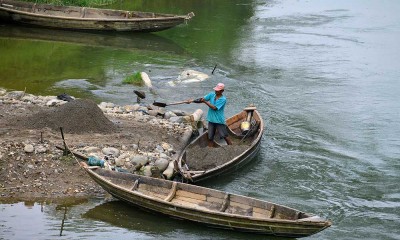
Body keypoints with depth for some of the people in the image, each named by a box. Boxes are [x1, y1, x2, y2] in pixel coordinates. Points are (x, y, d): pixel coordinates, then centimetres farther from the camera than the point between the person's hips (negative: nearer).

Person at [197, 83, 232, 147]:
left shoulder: (223, 99, -15)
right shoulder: (211, 95, 3)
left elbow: (214, 108, -20)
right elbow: (203, 99, -1)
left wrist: (205, 102, -22)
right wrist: (201, 99, -23)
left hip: (219, 120, -5)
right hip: (211, 120, 5)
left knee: (225, 136, 2)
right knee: (210, 137, 8)